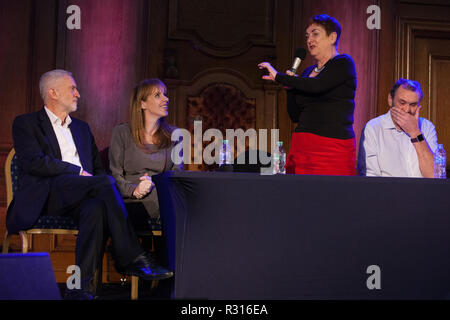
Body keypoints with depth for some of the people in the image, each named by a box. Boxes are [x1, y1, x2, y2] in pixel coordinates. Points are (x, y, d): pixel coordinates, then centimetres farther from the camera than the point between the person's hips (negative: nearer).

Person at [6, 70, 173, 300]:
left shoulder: (82, 128, 29)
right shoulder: (26, 123, 10)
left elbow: (97, 168, 24)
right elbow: (33, 162, -8)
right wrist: (79, 173, -10)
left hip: (80, 198, 5)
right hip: (46, 195, -4)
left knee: (96, 209, -35)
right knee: (106, 182, -30)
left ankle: (81, 288, -40)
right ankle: (132, 258, -29)